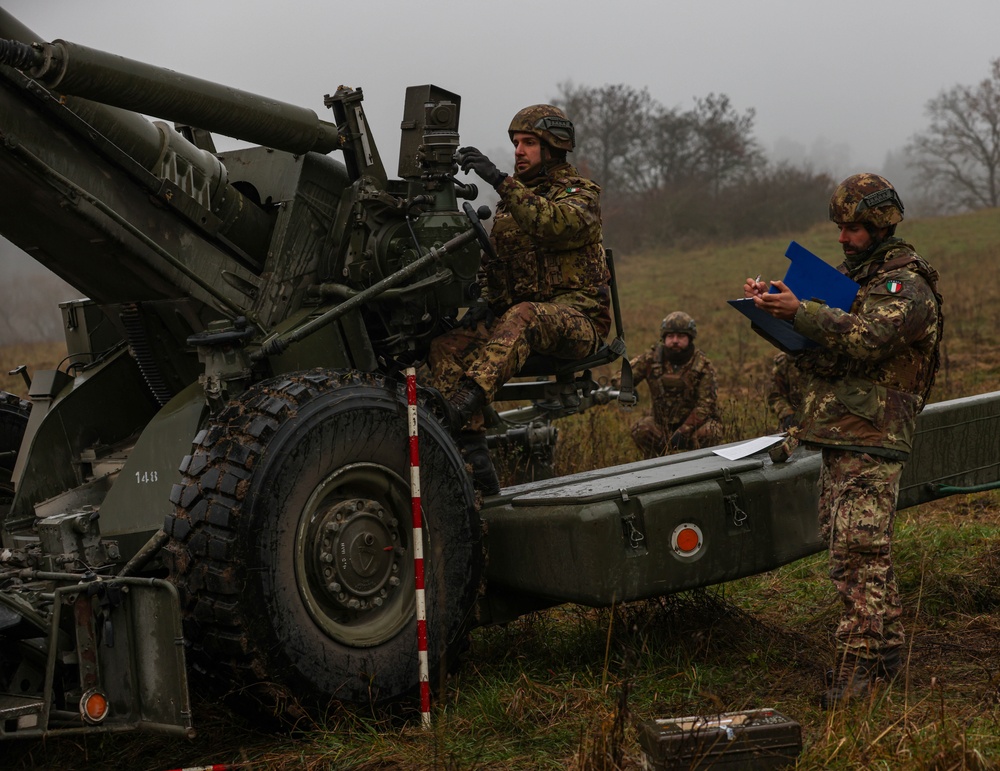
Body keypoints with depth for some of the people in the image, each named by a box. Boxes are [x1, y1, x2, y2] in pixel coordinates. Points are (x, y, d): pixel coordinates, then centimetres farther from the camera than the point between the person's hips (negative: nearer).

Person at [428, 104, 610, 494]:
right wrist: (484, 301, 2)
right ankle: (473, 459, -31)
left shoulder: (580, 193, -1)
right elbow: (494, 261, 24)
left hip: (577, 319, -6)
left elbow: (552, 224, -25)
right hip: (512, 313, 6)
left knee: (522, 317, -41)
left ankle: (467, 401, -58)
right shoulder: (513, 198, 21)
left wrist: (499, 180, -31)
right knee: (446, 349, -20)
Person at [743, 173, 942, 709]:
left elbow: (866, 338, -27)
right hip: (838, 437, 9)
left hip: (872, 442, -9)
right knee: (850, 549, 13)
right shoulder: (852, 274, 20)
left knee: (860, 552, -13)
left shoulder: (906, 285, -9)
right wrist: (771, 306, 4)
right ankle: (888, 647, 22)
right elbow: (811, 343, 22)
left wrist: (800, 311, -33)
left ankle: (859, 664, -12)